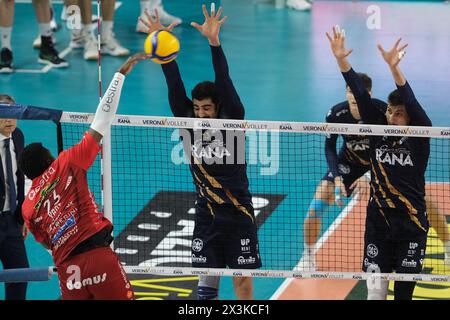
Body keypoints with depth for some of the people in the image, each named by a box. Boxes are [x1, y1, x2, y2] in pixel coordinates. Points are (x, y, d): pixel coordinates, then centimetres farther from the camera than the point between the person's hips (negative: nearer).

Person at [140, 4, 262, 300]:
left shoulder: (232, 123, -9)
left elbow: (225, 85, -21)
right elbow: (175, 88, -7)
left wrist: (214, 42, -33)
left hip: (239, 216, -3)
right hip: (206, 218, 3)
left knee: (243, 280, 2)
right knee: (207, 280, 3)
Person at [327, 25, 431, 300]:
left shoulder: (419, 137, -8)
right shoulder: (379, 131, 0)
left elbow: (412, 102, -24)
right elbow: (360, 94, -7)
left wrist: (394, 68, -39)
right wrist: (341, 60, -18)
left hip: (411, 225, -2)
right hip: (378, 222, 2)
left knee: (404, 290, 3)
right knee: (375, 289, 2)